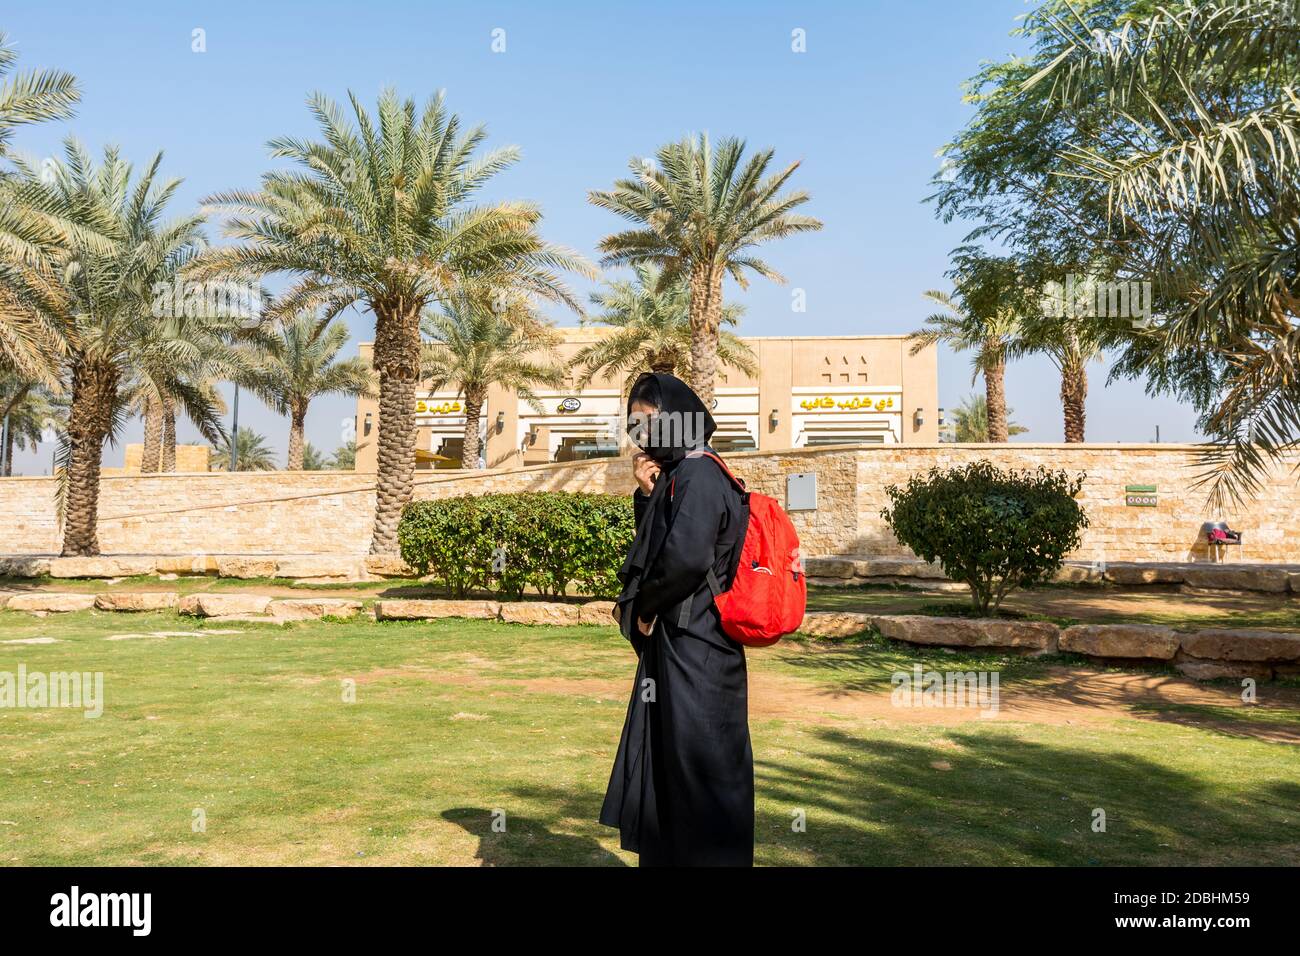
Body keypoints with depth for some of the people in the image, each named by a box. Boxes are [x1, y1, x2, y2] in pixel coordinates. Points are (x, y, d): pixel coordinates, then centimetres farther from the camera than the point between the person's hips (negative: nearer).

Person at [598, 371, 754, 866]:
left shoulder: (696, 477, -16)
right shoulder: (679, 475, 13)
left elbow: (686, 556, -30)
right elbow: (652, 548, 18)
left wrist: (645, 607, -14)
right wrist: (646, 494, 3)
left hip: (692, 649, -10)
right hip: (684, 643, 10)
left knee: (694, 773, 2)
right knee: (667, 769, 19)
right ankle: (666, 851, 32)